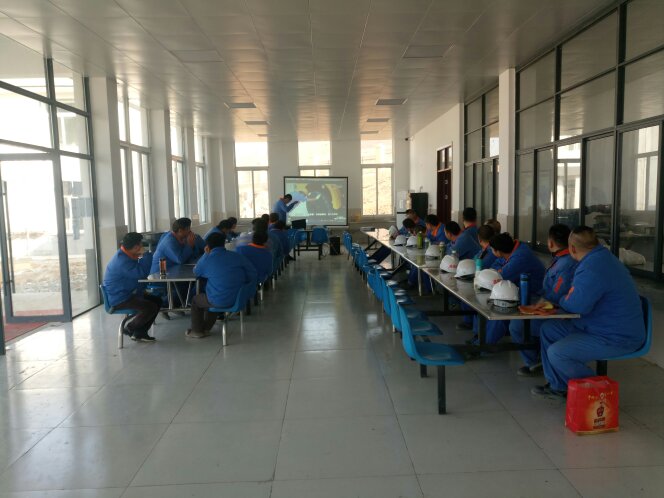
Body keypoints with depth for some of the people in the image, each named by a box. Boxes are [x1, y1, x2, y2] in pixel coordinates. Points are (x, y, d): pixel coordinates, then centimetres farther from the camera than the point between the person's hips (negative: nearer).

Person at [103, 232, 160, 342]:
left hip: (128, 294, 11)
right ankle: (129, 329, 0)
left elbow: (137, 273, 18)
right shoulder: (122, 260, -25)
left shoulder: (125, 255, 10)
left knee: (157, 301, 6)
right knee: (151, 307, -24)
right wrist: (147, 255, -19)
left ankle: (140, 333, 9)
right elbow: (141, 273, -29)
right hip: (119, 299, -11)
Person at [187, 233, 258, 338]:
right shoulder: (238, 256, 0)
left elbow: (196, 272, 11)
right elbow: (253, 275, -1)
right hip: (240, 299, 5)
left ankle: (197, 331, 36)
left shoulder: (207, 259, -9)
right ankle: (206, 328, 43)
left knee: (195, 300, 26)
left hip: (220, 302, -5)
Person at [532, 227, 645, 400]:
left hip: (617, 338, -11)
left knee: (556, 353, -22)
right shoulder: (602, 257, 9)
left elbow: (576, 306, -26)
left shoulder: (592, 268, -27)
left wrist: (561, 301, -5)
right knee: (547, 330, 10)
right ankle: (557, 386, 17)